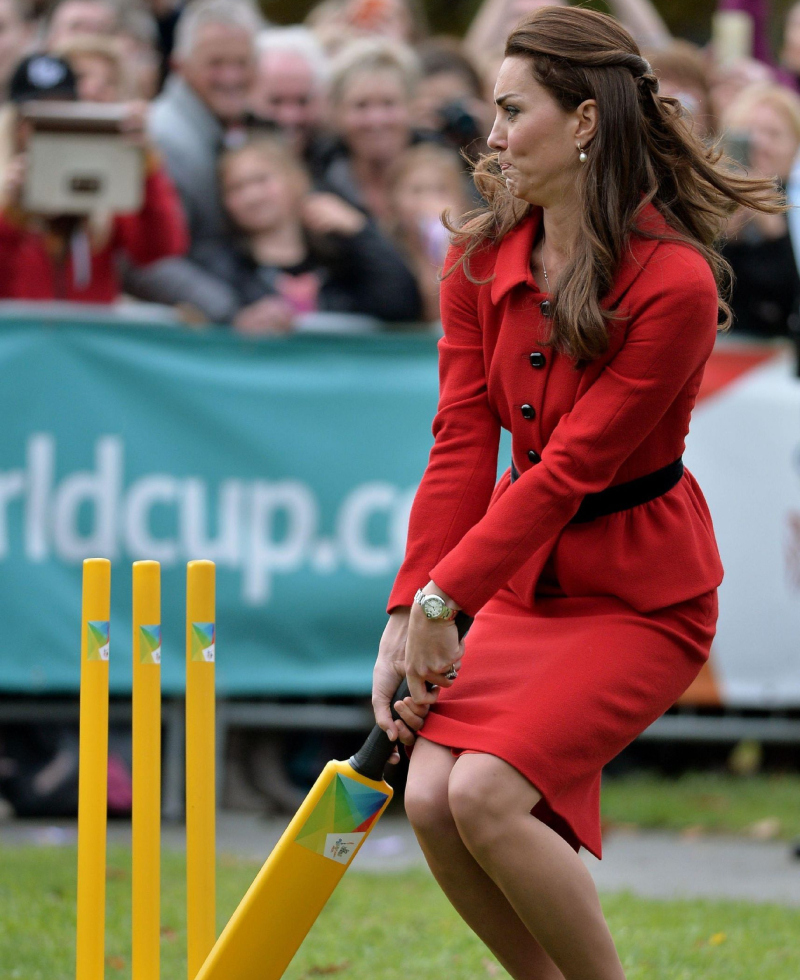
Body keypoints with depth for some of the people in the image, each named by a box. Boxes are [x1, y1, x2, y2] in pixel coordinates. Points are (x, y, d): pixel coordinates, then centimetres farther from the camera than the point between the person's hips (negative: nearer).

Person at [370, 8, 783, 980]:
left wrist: (442, 599, -23)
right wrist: (404, 622, -14)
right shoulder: (480, 262, -2)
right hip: (525, 577, 6)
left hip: (640, 594, -6)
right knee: (430, 799, -12)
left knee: (487, 792, -22)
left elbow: (569, 468, -22)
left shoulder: (673, 283, -22)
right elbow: (461, 448, -6)